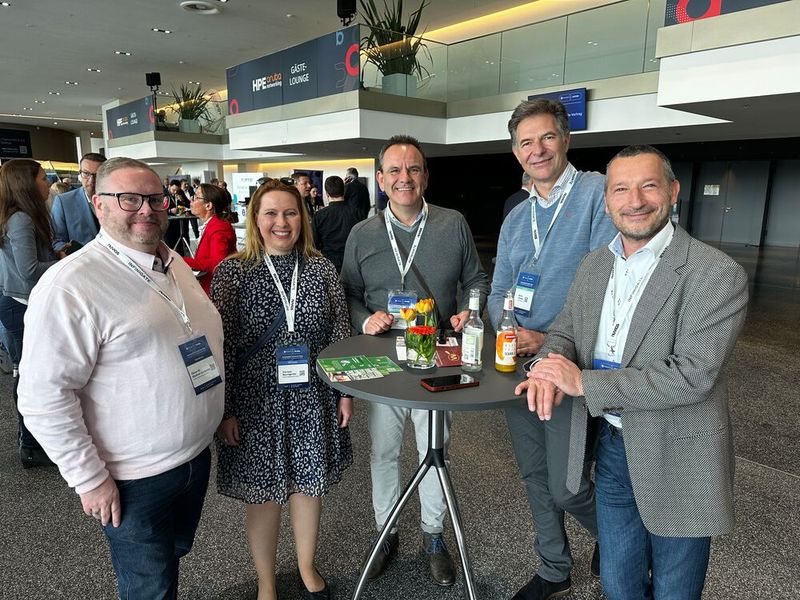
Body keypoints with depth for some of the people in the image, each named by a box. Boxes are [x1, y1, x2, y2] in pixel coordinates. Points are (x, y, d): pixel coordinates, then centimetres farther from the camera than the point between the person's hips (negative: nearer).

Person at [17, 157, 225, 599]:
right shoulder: (71, 285, -21)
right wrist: (89, 478, -17)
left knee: (176, 552, 28)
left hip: (197, 456, 7)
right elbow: (44, 396, -21)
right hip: (135, 480, -7)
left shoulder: (176, 264, 5)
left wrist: (219, 414, 18)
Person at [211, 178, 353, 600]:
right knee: (262, 496, 13)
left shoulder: (321, 268, 0)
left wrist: (345, 391, 4)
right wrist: (225, 410, -7)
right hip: (256, 402, -2)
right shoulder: (232, 271, -6)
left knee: (309, 485, 17)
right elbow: (220, 345, -6)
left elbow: (340, 333, 4)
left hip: (312, 400, 2)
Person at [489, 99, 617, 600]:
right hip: (518, 364, 6)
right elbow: (499, 292, 10)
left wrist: (551, 341, -24)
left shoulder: (599, 193, -9)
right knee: (535, 477, 17)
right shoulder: (515, 219, 12)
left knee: (566, 487, 0)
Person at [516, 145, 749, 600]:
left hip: (677, 461, -5)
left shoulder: (717, 274, -18)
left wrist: (583, 382, -24)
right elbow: (565, 332, 8)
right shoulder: (594, 265, 2)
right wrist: (550, 367, -16)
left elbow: (692, 374, -25)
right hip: (612, 449, 5)